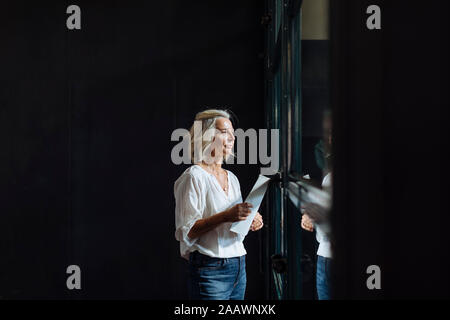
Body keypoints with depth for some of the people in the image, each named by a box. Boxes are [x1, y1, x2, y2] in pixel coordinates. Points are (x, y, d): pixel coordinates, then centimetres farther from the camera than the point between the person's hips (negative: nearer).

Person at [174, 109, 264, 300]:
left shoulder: (231, 177, 16)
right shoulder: (194, 176, -8)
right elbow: (185, 232, -16)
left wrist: (251, 221, 3)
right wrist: (225, 216, -26)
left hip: (238, 266, 7)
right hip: (210, 269, -7)